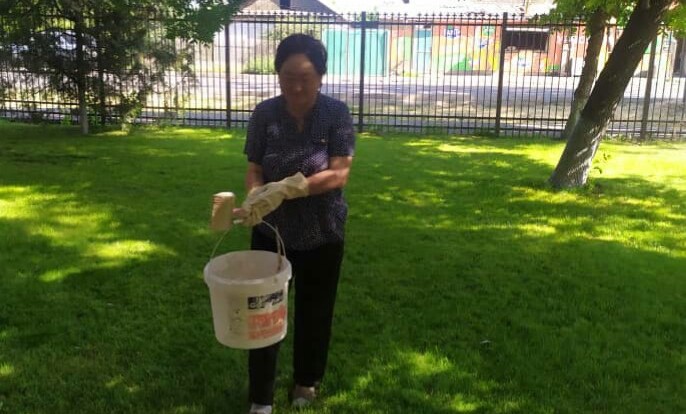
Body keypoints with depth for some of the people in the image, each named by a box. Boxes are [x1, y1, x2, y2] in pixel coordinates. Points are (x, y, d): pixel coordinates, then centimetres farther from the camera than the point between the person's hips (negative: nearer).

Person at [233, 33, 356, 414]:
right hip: (271, 232, 1)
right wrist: (254, 195, -27)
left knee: (314, 312, 15)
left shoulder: (337, 114, -12)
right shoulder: (264, 114, -7)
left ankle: (306, 383, 39)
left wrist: (285, 188, -31)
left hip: (322, 235, -1)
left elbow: (339, 174, -18)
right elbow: (254, 169, -4)